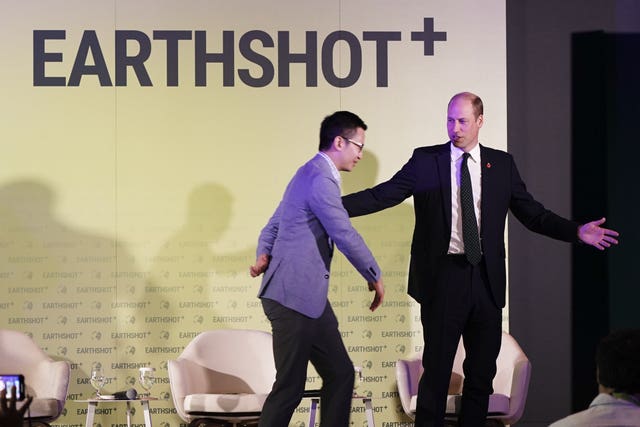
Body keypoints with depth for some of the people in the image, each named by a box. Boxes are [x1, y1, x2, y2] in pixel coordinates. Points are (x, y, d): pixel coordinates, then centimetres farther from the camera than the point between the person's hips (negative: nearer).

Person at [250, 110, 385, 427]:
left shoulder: (313, 174, 18)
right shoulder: (320, 178, -15)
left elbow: (272, 227, 19)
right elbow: (345, 236, -18)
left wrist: (264, 256, -1)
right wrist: (375, 278, -5)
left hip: (308, 296, 10)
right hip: (293, 297, -10)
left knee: (340, 373, 11)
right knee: (290, 387, -6)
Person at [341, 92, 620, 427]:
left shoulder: (501, 164, 7)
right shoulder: (425, 161, 2)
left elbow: (532, 213, 8)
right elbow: (382, 195, -4)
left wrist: (577, 231, -5)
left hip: (486, 277, 3)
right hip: (443, 277, -2)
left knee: (482, 370, 8)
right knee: (437, 368, 1)